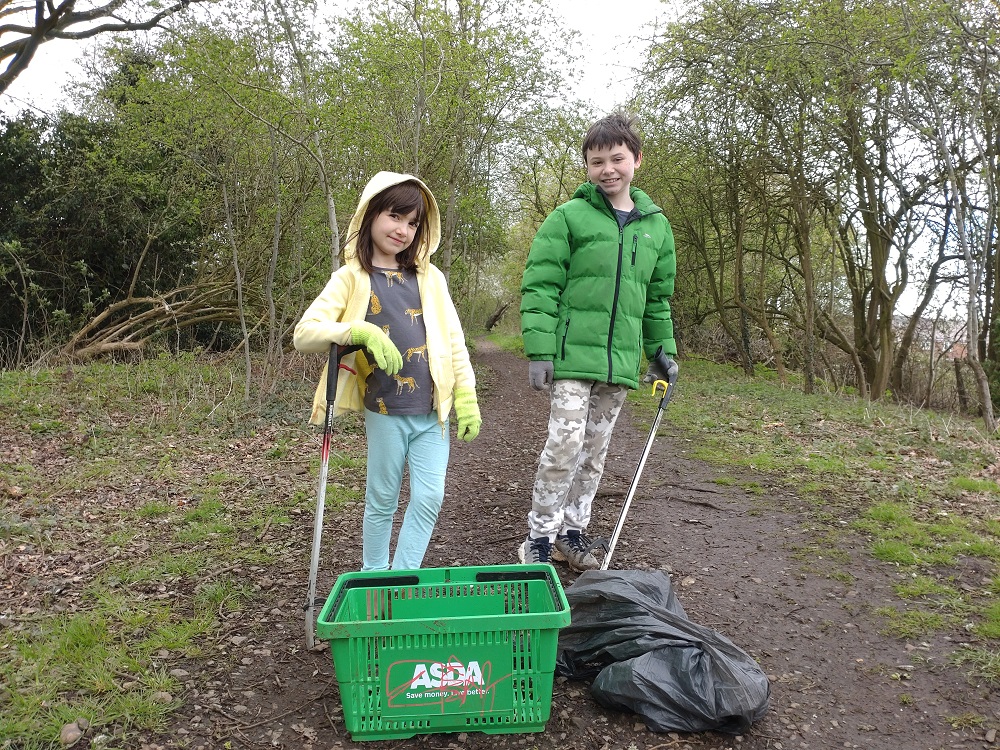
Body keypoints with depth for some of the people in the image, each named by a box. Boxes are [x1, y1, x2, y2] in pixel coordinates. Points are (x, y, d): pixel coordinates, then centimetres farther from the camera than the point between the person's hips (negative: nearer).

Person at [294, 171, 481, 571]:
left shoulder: (430, 277, 9)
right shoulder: (351, 278, 0)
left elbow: (454, 341, 9)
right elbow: (304, 333, -9)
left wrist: (467, 400, 2)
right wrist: (361, 332, -23)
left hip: (433, 412, 3)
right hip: (385, 412, -2)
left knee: (430, 499, 2)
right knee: (382, 501, 10)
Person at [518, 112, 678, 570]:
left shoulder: (655, 225, 13)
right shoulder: (569, 217, -2)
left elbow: (657, 299, 20)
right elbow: (539, 287, -7)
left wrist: (663, 351, 16)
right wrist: (538, 350, -14)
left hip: (620, 362, 5)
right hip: (572, 356, -5)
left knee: (595, 452, 11)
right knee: (564, 446, -9)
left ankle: (572, 533, 25)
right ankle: (539, 538, 7)